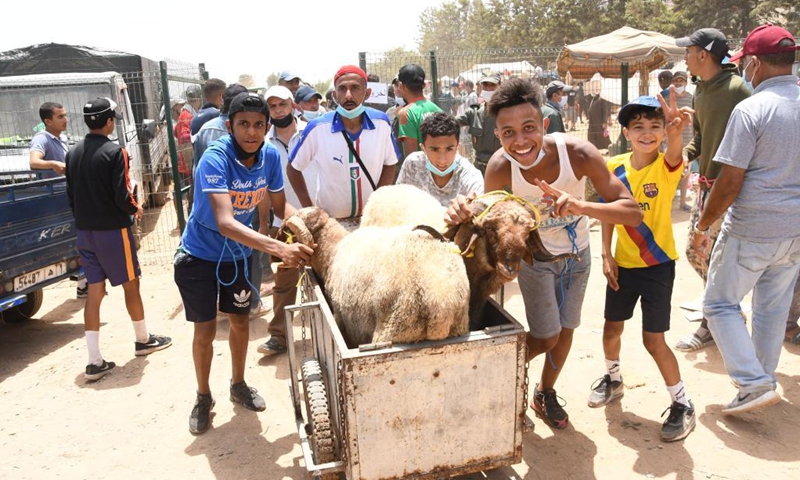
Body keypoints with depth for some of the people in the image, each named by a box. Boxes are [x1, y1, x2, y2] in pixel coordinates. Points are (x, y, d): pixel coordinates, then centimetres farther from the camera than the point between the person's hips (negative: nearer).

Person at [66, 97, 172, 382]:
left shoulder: (73, 154, 6)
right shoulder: (114, 152, -15)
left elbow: (71, 195, 11)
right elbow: (121, 195, -18)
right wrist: (135, 209, 2)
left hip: (84, 231, 6)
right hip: (113, 230, -6)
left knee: (94, 292, 7)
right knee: (130, 284, 11)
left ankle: (95, 362, 8)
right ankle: (143, 340, 29)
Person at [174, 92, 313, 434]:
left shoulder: (270, 156, -15)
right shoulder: (215, 159, -31)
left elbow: (279, 204, -2)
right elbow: (225, 223, -43)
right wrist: (279, 248, -54)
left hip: (238, 254, 5)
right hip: (199, 255, -4)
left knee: (240, 321, 17)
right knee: (205, 330, 5)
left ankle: (238, 385, 40)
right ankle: (203, 397, 30)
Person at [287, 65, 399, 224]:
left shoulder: (381, 123, -10)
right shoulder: (317, 128, -16)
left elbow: (390, 163, 4)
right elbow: (293, 168, -3)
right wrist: (309, 210, -8)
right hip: (329, 220, -2)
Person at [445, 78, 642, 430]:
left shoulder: (578, 153, -32)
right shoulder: (500, 168, -31)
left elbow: (633, 213, -32)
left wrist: (582, 207, -52)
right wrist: (464, 214, -43)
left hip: (577, 253, 2)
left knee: (565, 329, 16)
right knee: (546, 337, -2)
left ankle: (545, 394, 42)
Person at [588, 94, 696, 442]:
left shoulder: (666, 167, -13)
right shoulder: (615, 166, -3)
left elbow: (674, 155, -38)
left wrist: (676, 133, -60)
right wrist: (606, 254, -3)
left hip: (657, 265, -4)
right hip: (622, 264, 4)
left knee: (653, 340, -2)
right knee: (612, 328, 16)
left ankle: (683, 404, 19)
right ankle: (613, 379, 43)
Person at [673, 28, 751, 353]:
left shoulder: (737, 89, -16)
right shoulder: (701, 90, 11)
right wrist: (683, 155, 0)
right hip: (707, 186, 9)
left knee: (711, 259, -2)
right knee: (694, 253, 14)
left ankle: (710, 326, 16)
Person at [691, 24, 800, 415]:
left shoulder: (750, 109, -16)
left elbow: (729, 183, -18)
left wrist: (701, 227, -6)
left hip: (751, 231, -7)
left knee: (719, 303, 8)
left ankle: (755, 383, 3)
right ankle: (763, 380, 33)